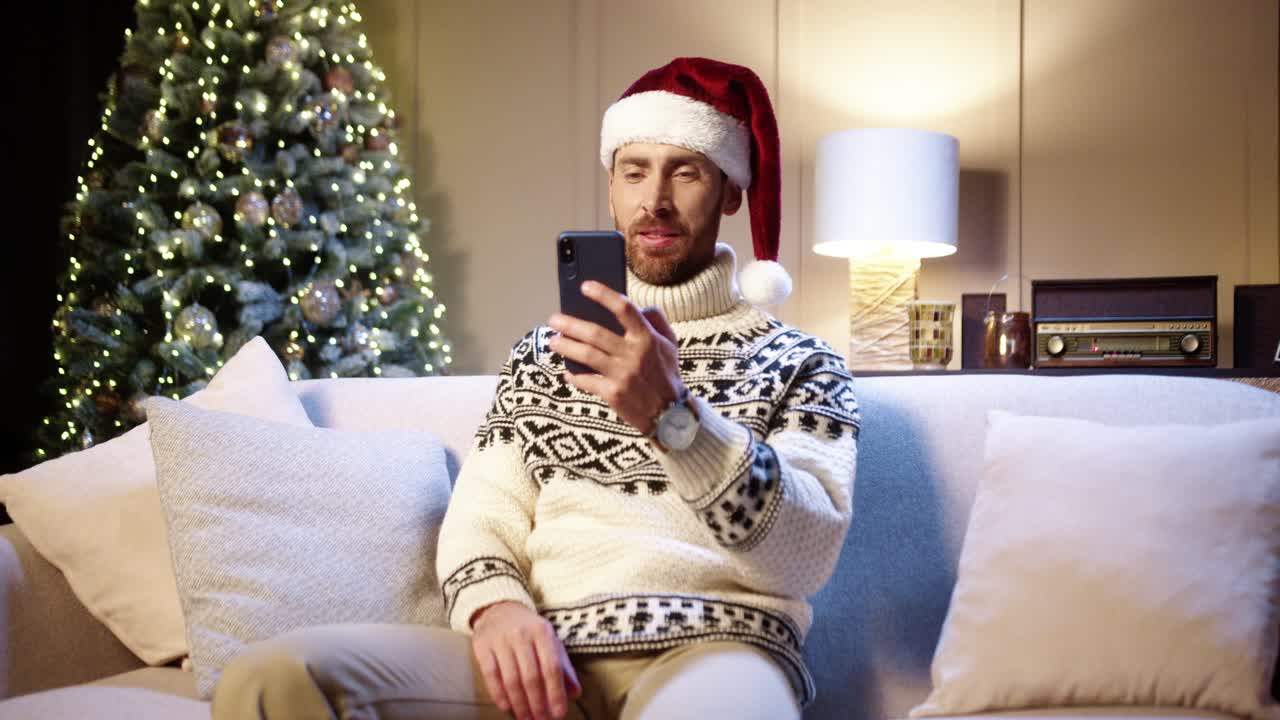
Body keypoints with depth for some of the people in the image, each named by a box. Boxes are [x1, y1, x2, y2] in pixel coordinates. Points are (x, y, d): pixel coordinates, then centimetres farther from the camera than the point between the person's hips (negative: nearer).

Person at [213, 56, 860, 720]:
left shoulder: (801, 363, 11)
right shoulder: (544, 351, 22)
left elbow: (808, 557, -6)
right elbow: (482, 517, 13)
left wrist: (671, 415, -21)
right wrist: (495, 605, -11)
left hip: (709, 650, -4)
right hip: (542, 655, 5)